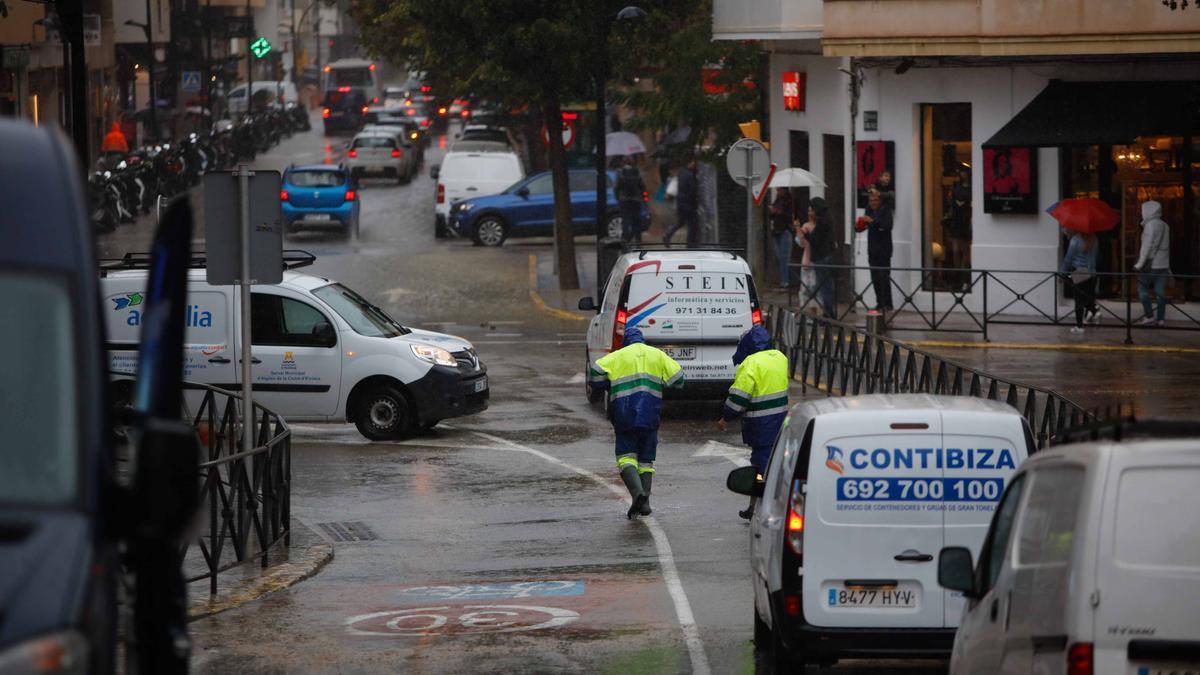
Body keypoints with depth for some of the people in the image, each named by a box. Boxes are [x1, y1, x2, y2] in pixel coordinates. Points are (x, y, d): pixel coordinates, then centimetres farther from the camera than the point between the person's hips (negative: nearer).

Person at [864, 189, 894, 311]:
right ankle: (880, 303, 12)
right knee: (875, 278, 6)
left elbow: (888, 226, -21)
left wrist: (873, 221, -27)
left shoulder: (886, 211, -6)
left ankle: (887, 304, -6)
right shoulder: (869, 210, 12)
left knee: (884, 277, -9)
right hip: (872, 249, 6)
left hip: (883, 249, -6)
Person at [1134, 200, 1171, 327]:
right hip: (1163, 264, 7)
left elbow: (1147, 245, -17)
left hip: (1150, 264, -7)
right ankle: (1160, 318, 5)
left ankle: (1149, 316, -6)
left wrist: (1141, 262, -14)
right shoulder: (1164, 226, 13)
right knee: (1160, 292, 6)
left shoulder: (1150, 225, -11)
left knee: (1142, 288, 0)